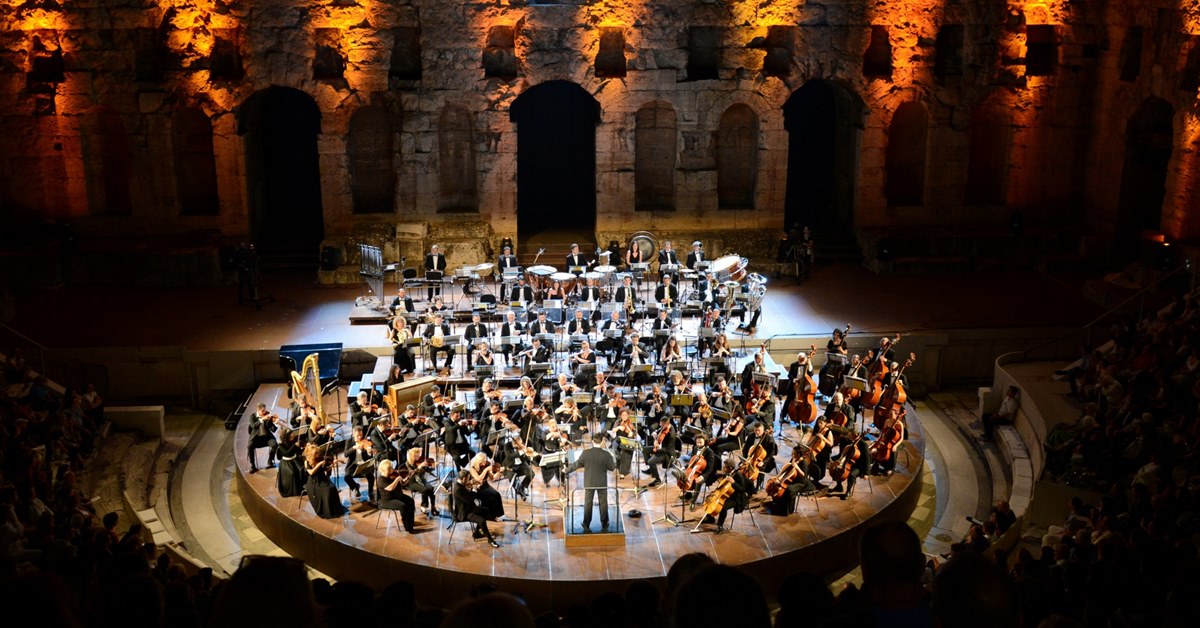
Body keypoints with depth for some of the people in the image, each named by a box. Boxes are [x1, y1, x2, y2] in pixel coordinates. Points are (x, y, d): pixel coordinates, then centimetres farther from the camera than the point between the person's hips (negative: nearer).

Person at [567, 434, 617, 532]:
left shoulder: (586, 453, -14)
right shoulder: (606, 454, -16)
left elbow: (577, 464, -7)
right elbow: (612, 468, -6)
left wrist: (567, 470, 8)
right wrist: (615, 462, 15)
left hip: (589, 482, 1)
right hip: (602, 483, 0)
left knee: (588, 503, 10)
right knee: (603, 503, 13)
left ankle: (586, 525, 13)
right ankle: (604, 525, 21)